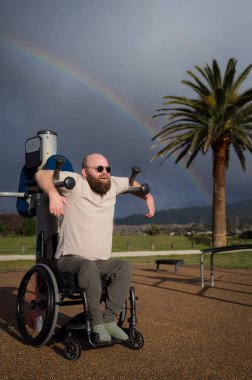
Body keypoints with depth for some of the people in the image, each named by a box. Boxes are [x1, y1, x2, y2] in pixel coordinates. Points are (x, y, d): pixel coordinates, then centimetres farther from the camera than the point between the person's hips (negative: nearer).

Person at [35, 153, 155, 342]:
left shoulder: (113, 184, 7)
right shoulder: (75, 183, -10)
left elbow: (132, 183, 28)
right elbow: (42, 174, -18)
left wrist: (148, 197, 15)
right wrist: (53, 193, -36)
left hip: (101, 261, 6)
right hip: (71, 258, -5)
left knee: (125, 267, -20)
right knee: (89, 266, -36)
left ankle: (109, 319, -15)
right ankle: (97, 321, -21)